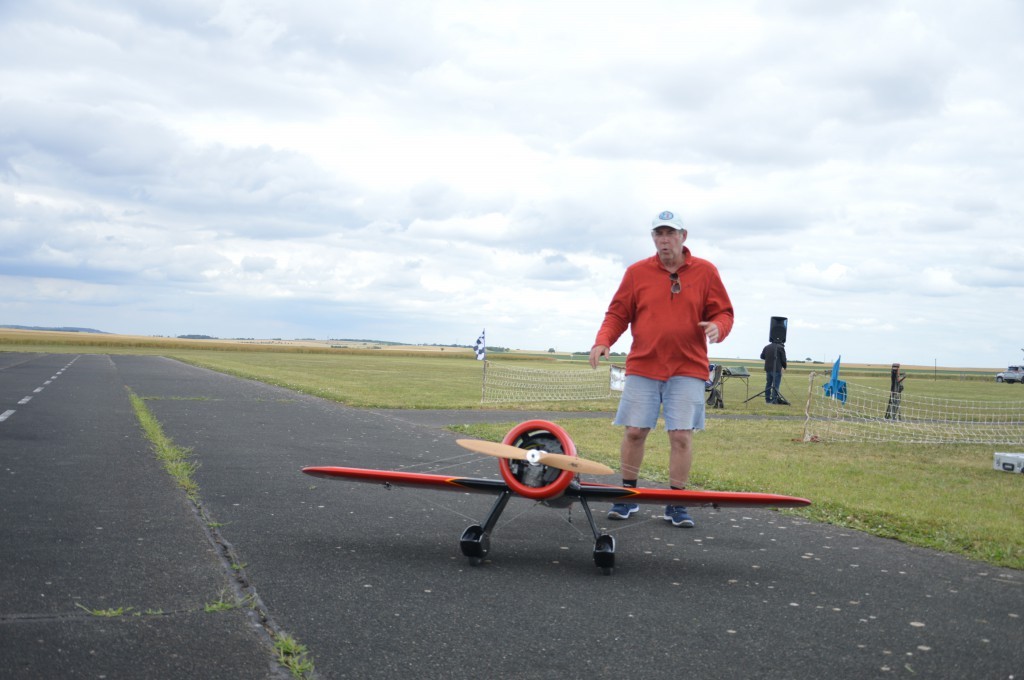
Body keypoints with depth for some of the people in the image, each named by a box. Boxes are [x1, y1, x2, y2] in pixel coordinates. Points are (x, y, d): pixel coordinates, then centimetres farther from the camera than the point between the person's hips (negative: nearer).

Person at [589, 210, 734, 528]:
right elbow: (618, 313, 9)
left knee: (682, 434, -5)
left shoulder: (705, 272, 5)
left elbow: (723, 312, 7)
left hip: (687, 369, -1)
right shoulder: (636, 272, 7)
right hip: (642, 368, 1)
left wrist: (717, 327, -16)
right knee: (634, 431, -1)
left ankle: (676, 504, 7)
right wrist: (603, 340, -8)